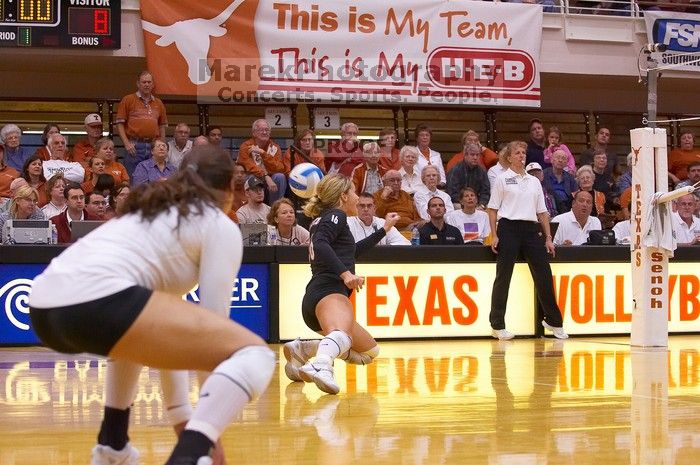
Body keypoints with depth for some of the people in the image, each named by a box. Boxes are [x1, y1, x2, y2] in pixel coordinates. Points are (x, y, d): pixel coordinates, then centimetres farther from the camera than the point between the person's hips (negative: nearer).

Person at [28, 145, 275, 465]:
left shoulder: (148, 213, 35)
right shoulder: (221, 226, 14)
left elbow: (169, 325, 38)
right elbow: (211, 325, 10)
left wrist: (185, 425, 40)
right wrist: (207, 436, 16)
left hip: (45, 307, 9)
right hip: (96, 301, -9)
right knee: (255, 355, -4)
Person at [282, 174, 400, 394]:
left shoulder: (324, 219, 33)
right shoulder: (336, 216, 5)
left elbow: (353, 250, 50)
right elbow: (320, 245, -16)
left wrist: (384, 229, 59)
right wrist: (345, 273, -24)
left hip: (313, 302, 10)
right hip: (328, 293, -10)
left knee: (369, 351, 24)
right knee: (341, 334, -41)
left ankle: (303, 350, 6)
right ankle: (320, 366, -76)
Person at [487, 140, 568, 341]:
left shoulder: (534, 181, 16)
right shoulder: (502, 179, 4)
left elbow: (542, 211, 17)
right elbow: (493, 209, 0)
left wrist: (548, 237, 10)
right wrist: (494, 235, -9)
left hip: (531, 230, 4)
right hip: (509, 228, -4)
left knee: (543, 275, 3)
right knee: (503, 277, -3)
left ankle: (553, 320, 16)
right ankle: (497, 325, 3)